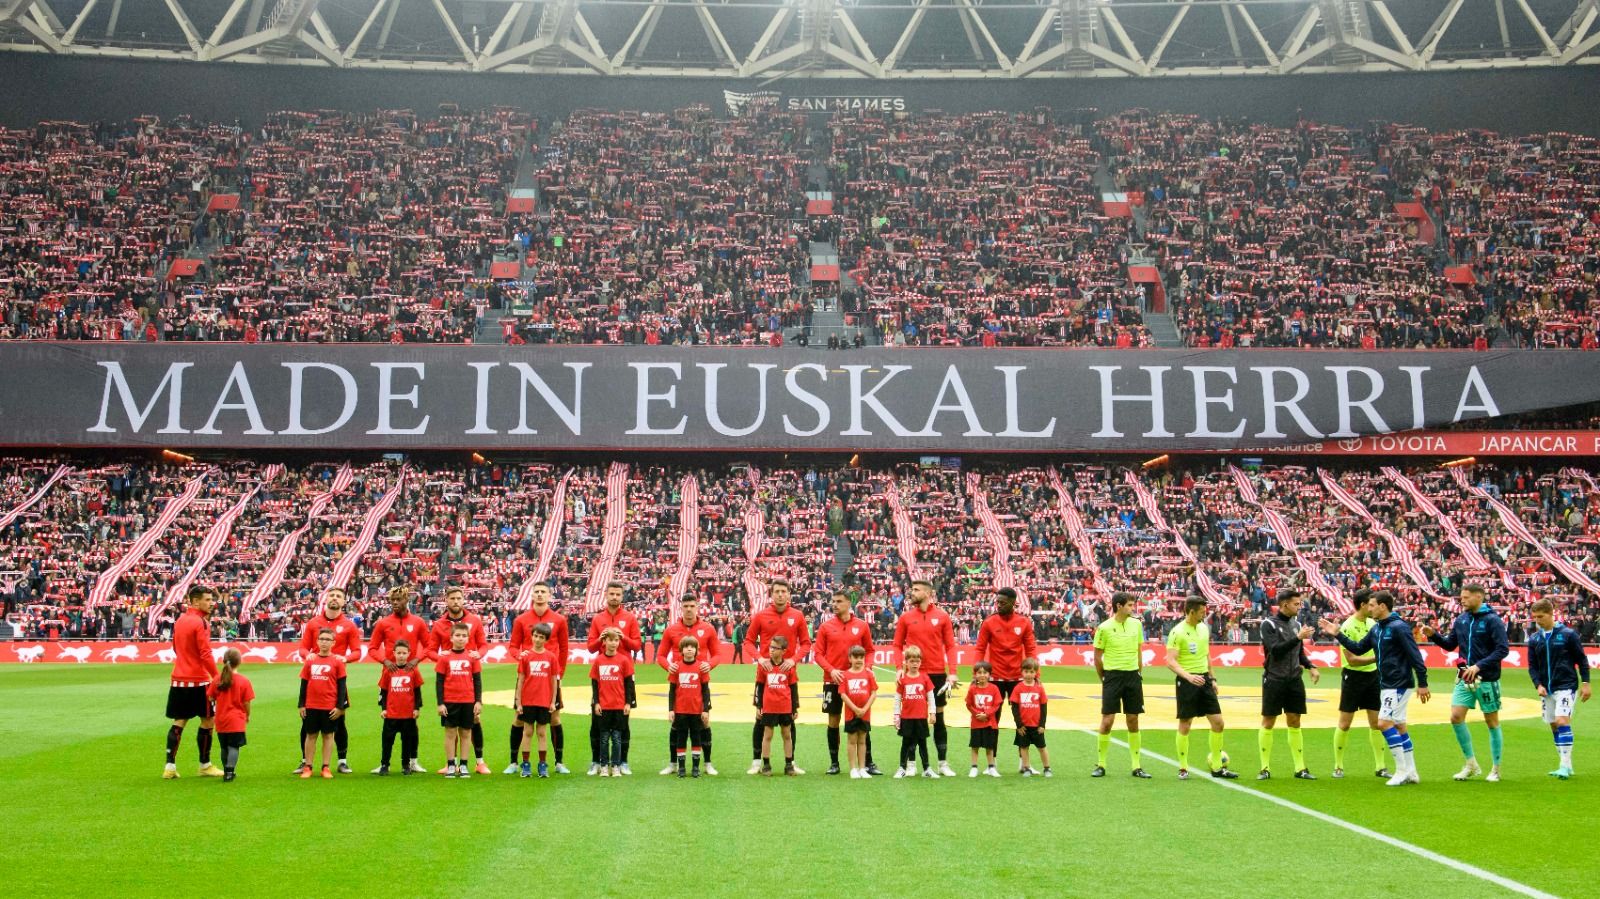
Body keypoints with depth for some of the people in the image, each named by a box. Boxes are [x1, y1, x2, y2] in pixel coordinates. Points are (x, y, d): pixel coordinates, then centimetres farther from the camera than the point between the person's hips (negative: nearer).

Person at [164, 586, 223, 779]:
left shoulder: (179, 621, 11)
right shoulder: (201, 623, -13)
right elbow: (205, 654, -18)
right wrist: (217, 677, -15)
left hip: (178, 680, 8)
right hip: (198, 681, -8)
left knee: (179, 722, 10)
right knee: (208, 720, 5)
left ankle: (170, 766, 6)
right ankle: (205, 766, 11)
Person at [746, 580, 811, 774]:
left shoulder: (797, 616, 1)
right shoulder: (760, 616, 0)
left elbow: (806, 643, 4)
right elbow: (749, 640, 4)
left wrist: (794, 659, -11)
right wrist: (759, 658, -12)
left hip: (789, 675, 1)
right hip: (765, 674, -1)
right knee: (761, 718, 2)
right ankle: (756, 761, 9)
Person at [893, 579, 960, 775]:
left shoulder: (942, 616, 2)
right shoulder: (906, 617, 4)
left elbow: (950, 646, 2)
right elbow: (898, 645, 6)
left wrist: (952, 672, -7)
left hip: (937, 673, 0)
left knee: (939, 718, 6)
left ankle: (942, 763, 13)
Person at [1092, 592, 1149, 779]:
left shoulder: (1136, 624, 5)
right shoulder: (1104, 628, -7)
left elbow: (1139, 652, 15)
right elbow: (1097, 656, 0)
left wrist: (1138, 674, 12)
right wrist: (1104, 679, 3)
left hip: (1133, 676, 4)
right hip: (1112, 676, -4)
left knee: (1133, 721, 6)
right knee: (1107, 720, -5)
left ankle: (1136, 766, 12)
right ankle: (1100, 765, 6)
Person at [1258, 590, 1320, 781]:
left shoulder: (1296, 624, 10)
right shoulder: (1268, 624, -8)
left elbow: (1300, 653, 18)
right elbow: (1274, 650, -20)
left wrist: (1310, 667, 1)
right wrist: (1298, 638, -23)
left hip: (1295, 680, 5)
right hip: (1274, 680, -5)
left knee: (1294, 723, 7)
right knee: (1268, 722, 1)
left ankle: (1300, 768, 11)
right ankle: (1265, 768, 8)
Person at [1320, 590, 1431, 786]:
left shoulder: (1398, 627, -16)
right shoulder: (1376, 629, 10)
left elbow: (1415, 655, -18)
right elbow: (1358, 648, 16)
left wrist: (1422, 683, -20)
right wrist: (1337, 635, 8)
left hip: (1399, 685, -9)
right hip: (1385, 685, 9)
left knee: (1384, 723, -13)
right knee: (1399, 726, 11)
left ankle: (1402, 770, -7)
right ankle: (1410, 772, 16)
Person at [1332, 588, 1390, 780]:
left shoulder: (1372, 623, 6)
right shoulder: (1348, 627, -15)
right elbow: (1351, 659, -19)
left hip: (1373, 675, 6)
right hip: (1353, 676, -6)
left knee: (1376, 723, 5)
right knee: (1345, 724, 2)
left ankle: (1380, 766, 12)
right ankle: (1338, 766, 12)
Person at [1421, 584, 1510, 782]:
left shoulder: (1492, 620, -10)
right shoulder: (1461, 619, 7)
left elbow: (1503, 649, -16)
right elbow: (1450, 645, 16)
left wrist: (1479, 666, -22)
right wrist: (1433, 635, -2)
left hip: (1487, 679, -5)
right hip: (1464, 678, 5)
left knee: (1492, 723, 6)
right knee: (1456, 717, -5)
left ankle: (1496, 769, 16)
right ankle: (1471, 764, 9)